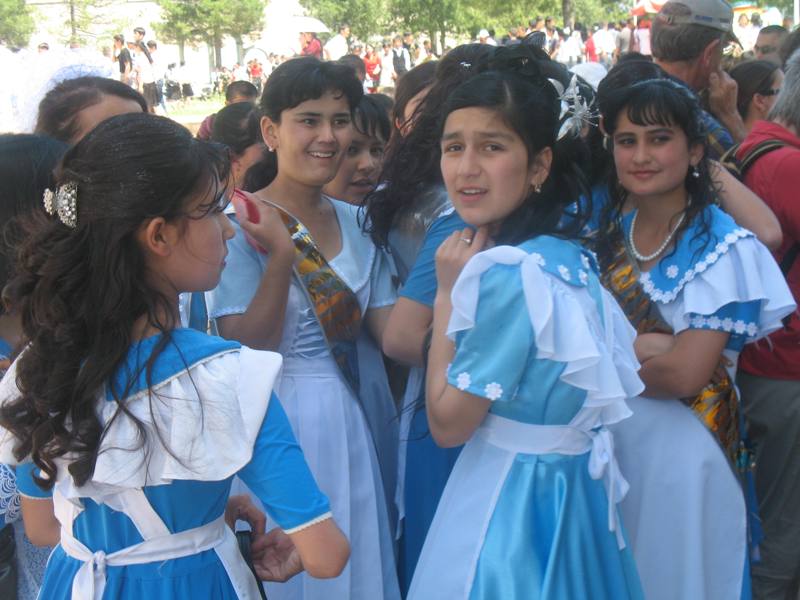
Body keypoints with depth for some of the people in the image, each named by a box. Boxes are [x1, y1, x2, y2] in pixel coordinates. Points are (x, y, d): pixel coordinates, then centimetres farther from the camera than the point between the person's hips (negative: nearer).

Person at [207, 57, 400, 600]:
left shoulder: (357, 222, 6)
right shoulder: (239, 225, -11)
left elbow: (391, 331, 2)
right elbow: (247, 347, -17)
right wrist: (282, 254, -26)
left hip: (356, 423, 6)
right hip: (280, 428, -5)